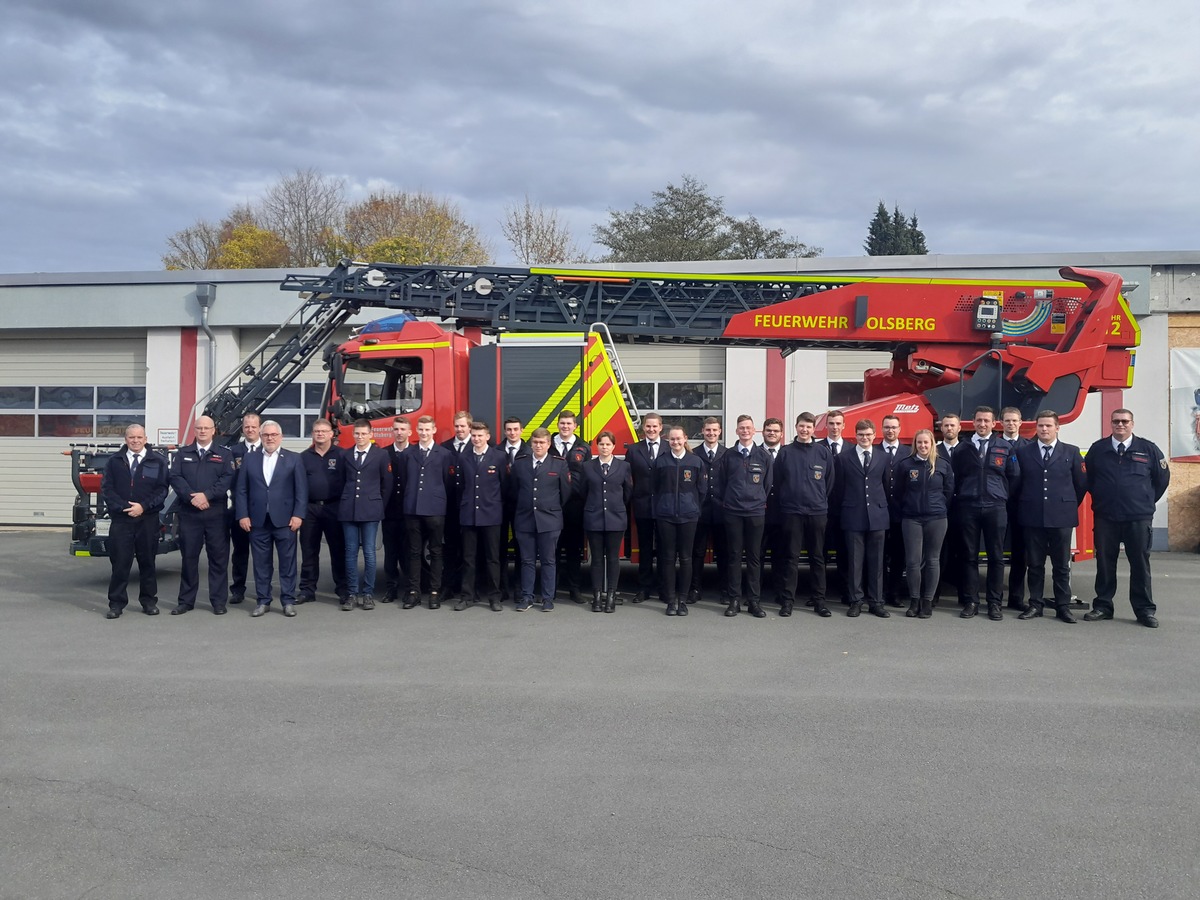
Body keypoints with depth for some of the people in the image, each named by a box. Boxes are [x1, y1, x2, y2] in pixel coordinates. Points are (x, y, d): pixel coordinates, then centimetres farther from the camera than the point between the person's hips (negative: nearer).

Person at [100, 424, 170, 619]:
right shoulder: (114, 461, 7)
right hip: (120, 519, 0)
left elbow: (162, 489, 0)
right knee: (119, 561, -1)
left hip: (148, 520, 0)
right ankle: (116, 603, 5)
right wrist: (123, 507, -11)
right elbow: (106, 488, 2)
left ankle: (149, 601, 17)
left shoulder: (158, 461, 4)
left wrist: (143, 506, -12)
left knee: (147, 560, 8)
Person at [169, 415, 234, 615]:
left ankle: (219, 601, 7)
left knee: (218, 557, 1)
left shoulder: (224, 454, 7)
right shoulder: (183, 453, 11)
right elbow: (175, 478, 0)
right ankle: (186, 601, 13)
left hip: (216, 513, -1)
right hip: (189, 513, 1)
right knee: (188, 557, 6)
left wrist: (206, 495, -17)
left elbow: (227, 479, -5)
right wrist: (192, 497, -14)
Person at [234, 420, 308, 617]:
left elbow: (301, 490, 0)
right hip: (257, 520, 2)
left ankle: (288, 601, 9)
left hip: (285, 520, -2)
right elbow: (241, 490, 7)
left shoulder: (294, 459, 4)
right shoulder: (250, 459, 10)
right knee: (261, 563, 7)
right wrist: (242, 515, -2)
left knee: (287, 562, 2)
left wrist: (298, 515, -8)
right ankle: (262, 601, 14)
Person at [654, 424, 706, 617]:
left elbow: (702, 489, 5)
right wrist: (660, 507, 7)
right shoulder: (661, 461, 3)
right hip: (665, 515, 1)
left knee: (685, 558, 3)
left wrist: (691, 505, 6)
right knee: (668, 557, 3)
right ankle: (670, 599, 9)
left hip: (688, 516, 0)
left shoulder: (696, 461, 1)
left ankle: (682, 599, 11)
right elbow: (655, 488, 8)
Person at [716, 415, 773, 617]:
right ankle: (733, 600, 7)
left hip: (756, 512, 0)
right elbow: (718, 481, 9)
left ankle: (754, 600, 9)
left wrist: (762, 501, 8)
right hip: (732, 512, 0)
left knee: (754, 557, 4)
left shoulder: (764, 456, 4)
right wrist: (725, 501, 8)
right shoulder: (728, 455, 3)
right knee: (734, 556, 3)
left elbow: (768, 484, 9)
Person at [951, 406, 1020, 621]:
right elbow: (954, 477, 10)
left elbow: (1014, 477, 9)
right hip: (968, 508, 0)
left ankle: (995, 603, 9)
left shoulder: (1005, 448, 5)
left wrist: (1003, 496, 7)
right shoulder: (963, 448, 6)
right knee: (969, 556, 2)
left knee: (996, 557, 3)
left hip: (995, 508, 0)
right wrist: (960, 498, 7)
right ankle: (970, 601, 7)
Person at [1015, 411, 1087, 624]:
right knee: (1034, 564, 6)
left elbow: (1081, 483, 8)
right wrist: (1024, 506, 8)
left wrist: (1069, 505, 9)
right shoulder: (1022, 452, 5)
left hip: (1061, 517, 0)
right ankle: (1035, 605, 13)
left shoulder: (1072, 452, 4)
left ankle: (1063, 607, 11)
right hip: (1032, 517, 1)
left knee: (1062, 565, 4)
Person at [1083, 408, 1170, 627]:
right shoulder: (1097, 449, 2)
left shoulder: (1148, 449, 0)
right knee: (1104, 563, 7)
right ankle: (1102, 606, 15)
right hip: (1105, 517, 1)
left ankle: (1145, 610, 10)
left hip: (1139, 518, -1)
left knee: (1140, 564, 3)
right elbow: (1087, 478, 14)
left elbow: (1163, 477, 9)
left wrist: (1147, 501, 11)